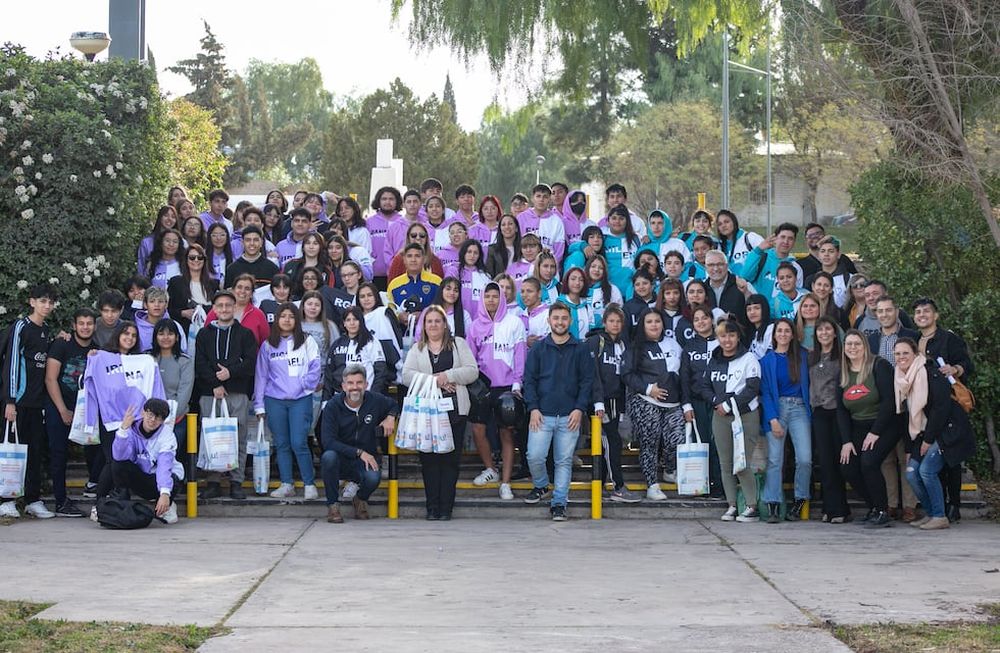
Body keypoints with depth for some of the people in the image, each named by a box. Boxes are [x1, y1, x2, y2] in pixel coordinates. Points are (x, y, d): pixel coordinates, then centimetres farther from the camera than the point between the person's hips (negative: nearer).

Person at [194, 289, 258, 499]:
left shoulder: (245, 334, 12)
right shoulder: (204, 334, 14)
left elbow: (251, 362, 0)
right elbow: (200, 363, 3)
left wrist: (231, 372, -14)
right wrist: (215, 384, -9)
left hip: (238, 394, -1)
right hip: (209, 394, 1)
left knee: (238, 438, -2)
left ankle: (236, 482, 2)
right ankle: (213, 482, 4)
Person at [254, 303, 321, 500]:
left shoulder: (307, 342, 4)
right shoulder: (267, 345, 9)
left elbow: (314, 370, 1)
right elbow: (261, 375, 9)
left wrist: (301, 384, -11)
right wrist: (259, 404, 5)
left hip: (301, 400, -2)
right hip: (274, 401, 2)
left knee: (299, 443, -8)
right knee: (281, 444, 5)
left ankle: (310, 484, 2)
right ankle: (286, 485, 12)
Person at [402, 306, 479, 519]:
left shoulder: (458, 344, 14)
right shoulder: (417, 349, 17)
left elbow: (472, 371, 3)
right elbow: (406, 375, 1)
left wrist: (447, 376, -10)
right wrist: (433, 380, -10)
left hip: (454, 408, -1)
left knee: (451, 457, -3)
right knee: (429, 457, -2)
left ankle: (446, 507, 1)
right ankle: (432, 507, 3)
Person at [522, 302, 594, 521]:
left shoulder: (581, 350, 8)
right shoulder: (538, 349, 9)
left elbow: (587, 381, 5)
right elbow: (529, 380, 7)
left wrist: (579, 409, -6)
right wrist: (533, 408, -5)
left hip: (570, 416, 0)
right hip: (542, 414, 0)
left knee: (564, 460, 1)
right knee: (534, 456, -8)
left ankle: (559, 503, 8)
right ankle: (541, 486, 20)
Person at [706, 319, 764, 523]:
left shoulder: (749, 359, -3)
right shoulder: (713, 361, 13)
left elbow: (753, 389, -10)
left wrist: (729, 405, -12)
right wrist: (716, 402, -3)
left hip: (746, 416, -5)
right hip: (720, 417, 5)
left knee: (743, 464, -9)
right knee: (726, 463, 5)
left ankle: (752, 506, -2)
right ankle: (732, 505, 11)